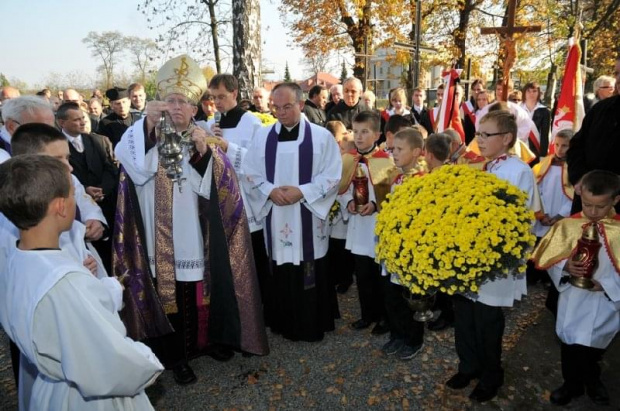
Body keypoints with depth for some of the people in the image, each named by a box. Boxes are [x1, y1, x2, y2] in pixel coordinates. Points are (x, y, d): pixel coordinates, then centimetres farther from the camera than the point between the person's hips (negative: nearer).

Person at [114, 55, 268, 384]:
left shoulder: (204, 140, 6)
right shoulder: (147, 138, 1)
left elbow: (222, 186, -8)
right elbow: (128, 160, -22)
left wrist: (205, 151, -22)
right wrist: (147, 122, -33)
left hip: (198, 235, 2)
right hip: (162, 238, -1)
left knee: (202, 291, 13)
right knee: (169, 293, 5)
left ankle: (209, 339, 35)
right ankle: (175, 354, 22)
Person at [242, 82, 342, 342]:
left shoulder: (322, 136, -2)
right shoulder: (262, 136, 5)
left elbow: (332, 175, -5)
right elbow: (249, 173, 4)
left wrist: (303, 191, -17)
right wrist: (270, 191, -13)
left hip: (309, 218, -2)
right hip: (275, 218, 2)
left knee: (312, 276, 6)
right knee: (280, 276, 11)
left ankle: (314, 326, 23)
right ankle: (285, 325, 28)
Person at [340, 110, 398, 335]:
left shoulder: (386, 160, -11)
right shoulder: (347, 159, 4)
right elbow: (342, 189, 8)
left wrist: (374, 204, -23)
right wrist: (349, 202, -11)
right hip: (357, 224, 5)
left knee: (381, 273, 7)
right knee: (362, 273, 14)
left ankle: (384, 316, 24)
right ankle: (368, 314, 30)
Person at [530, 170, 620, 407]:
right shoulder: (568, 226, -10)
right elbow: (547, 259, -7)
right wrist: (566, 267, -24)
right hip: (573, 302, 1)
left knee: (595, 348, 17)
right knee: (571, 346, 16)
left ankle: (591, 381, 47)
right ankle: (572, 384, 41)